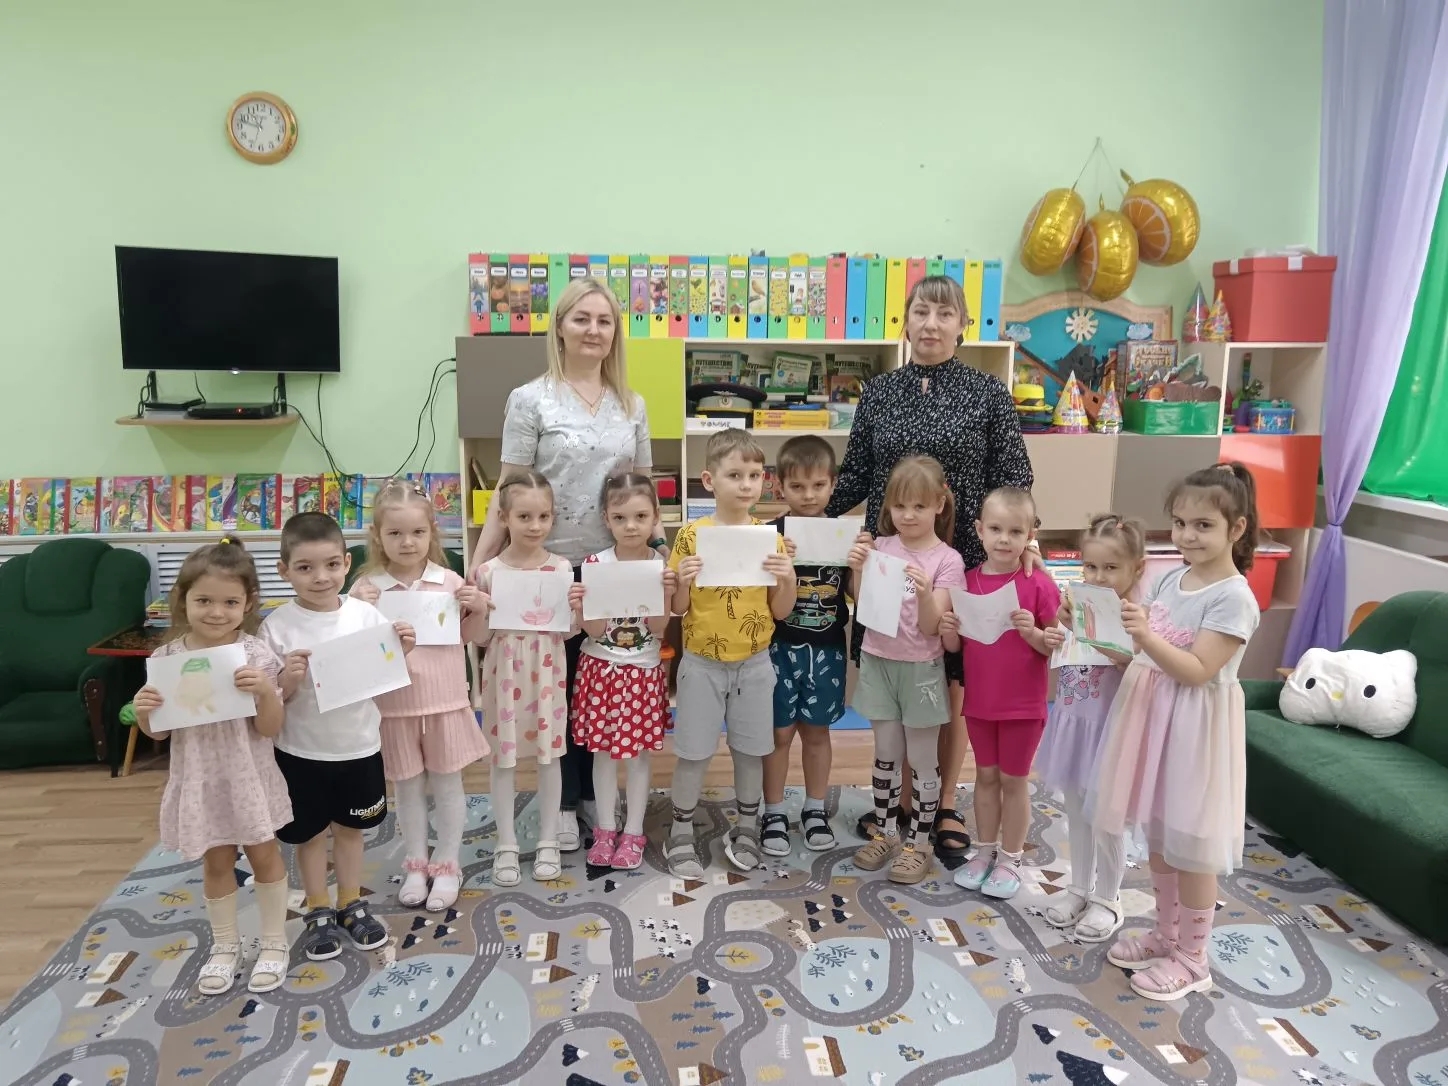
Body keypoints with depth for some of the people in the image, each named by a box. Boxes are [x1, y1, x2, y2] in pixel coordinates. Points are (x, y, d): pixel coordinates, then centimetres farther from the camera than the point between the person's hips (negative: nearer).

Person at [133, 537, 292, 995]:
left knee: (264, 854, 12)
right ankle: (224, 946, 36)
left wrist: (265, 691, -31)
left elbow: (270, 728, -14)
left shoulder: (256, 655, -15)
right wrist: (143, 711, -19)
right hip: (200, 778, 2)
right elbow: (159, 732, 2)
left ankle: (274, 942, 30)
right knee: (216, 862, 16)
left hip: (248, 775, -2)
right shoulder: (168, 659, -7)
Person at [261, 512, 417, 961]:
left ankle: (352, 904, 38)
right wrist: (287, 680, -29)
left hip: (358, 745, 2)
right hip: (301, 751, -1)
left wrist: (400, 652, -17)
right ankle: (318, 912, 35)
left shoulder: (366, 615, -8)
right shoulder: (277, 626, -14)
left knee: (350, 828, 19)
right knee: (310, 833, 15)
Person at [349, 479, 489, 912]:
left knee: (447, 784, 11)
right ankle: (416, 864, 30)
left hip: (445, 701, 0)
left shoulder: (449, 582, -4)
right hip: (396, 705, 0)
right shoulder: (368, 588, -6)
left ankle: (447, 866, 26)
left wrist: (477, 607, -12)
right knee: (408, 787, 14)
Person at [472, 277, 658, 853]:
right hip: (553, 565, -3)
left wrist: (660, 544, 2)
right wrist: (479, 562, -13)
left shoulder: (632, 405, 8)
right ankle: (565, 800, 25)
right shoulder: (530, 400, -5)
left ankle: (594, 792, 29)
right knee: (559, 682, 9)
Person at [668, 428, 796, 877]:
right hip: (702, 663, -2)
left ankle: (746, 830, 31)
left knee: (751, 749, 12)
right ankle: (680, 834, 23)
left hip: (754, 663, 2)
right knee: (694, 753, 6)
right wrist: (683, 581, -23)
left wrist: (787, 579, -17)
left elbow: (780, 612, 1)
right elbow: (677, 609, -3)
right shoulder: (691, 536, -8)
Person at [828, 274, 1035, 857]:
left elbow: (1012, 477, -2)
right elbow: (855, 475, 7)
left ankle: (944, 806, 26)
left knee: (952, 684, 9)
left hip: (962, 560, -2)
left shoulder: (987, 392, -1)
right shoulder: (878, 391, 5)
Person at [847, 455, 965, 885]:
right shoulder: (881, 547, 0)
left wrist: (924, 593, -33)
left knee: (923, 759, 7)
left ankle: (919, 843, 20)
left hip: (920, 668, -3)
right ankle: (884, 832, 28)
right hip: (878, 662, 3)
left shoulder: (947, 560, -10)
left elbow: (931, 626, -14)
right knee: (886, 753, 14)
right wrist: (858, 571, -17)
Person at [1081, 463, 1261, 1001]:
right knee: (1159, 836, 19)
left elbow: (1196, 672, -23)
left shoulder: (1234, 598, -18)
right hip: (1152, 716, 8)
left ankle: (1193, 959, 24)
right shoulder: (1170, 580, 5)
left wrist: (1145, 636, -33)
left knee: (1191, 846, 6)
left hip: (1194, 729, -7)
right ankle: (1166, 934, 37)